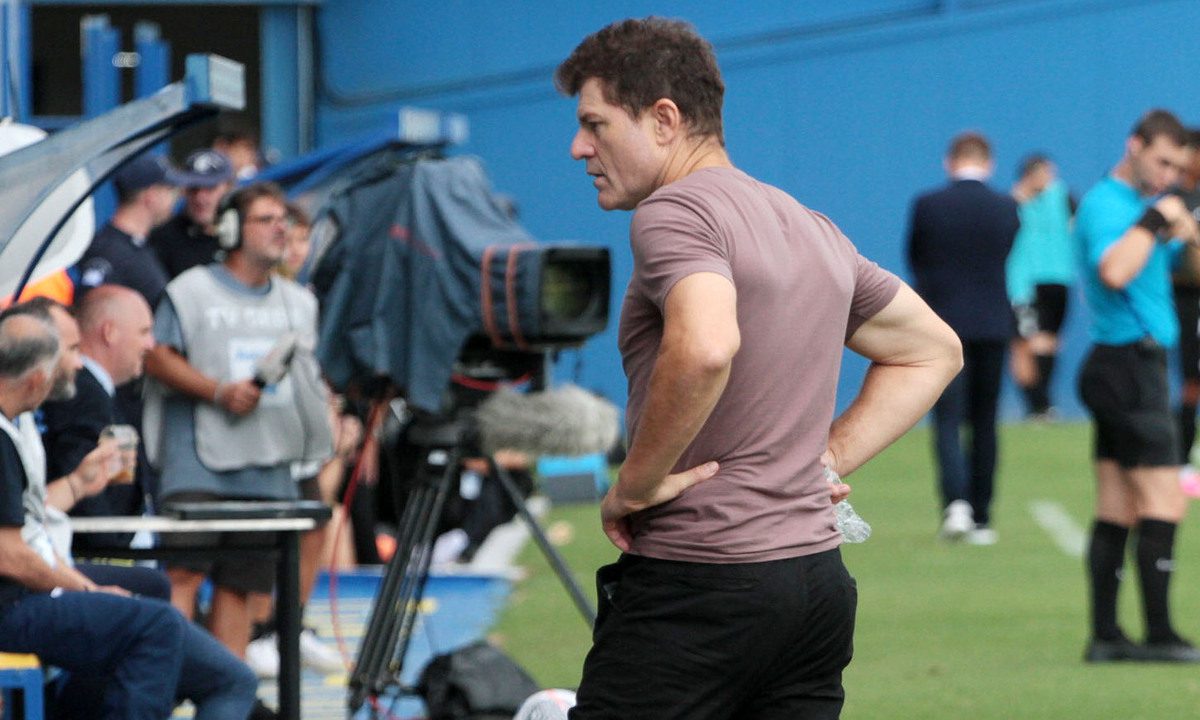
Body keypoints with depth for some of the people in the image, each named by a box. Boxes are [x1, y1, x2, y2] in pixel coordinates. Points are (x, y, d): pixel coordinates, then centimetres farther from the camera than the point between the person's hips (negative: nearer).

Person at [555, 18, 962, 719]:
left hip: (696, 585, -9)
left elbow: (704, 350, -31)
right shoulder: (814, 230, 17)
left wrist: (636, 485, -19)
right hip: (818, 574, 9)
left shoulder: (674, 212, -11)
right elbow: (931, 351, 29)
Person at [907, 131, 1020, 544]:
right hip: (993, 325, 2)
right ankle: (981, 518, 12)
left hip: (943, 324, -2)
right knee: (984, 424, 11)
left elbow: (915, 262, 7)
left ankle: (956, 502, -23)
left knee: (948, 421, -1)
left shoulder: (926, 206, -6)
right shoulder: (1007, 209, -2)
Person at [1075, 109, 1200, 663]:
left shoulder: (1144, 205, 19)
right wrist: (1153, 222, -20)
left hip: (1122, 372, 10)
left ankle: (1105, 635, 7)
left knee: (1116, 511, 7)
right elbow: (1114, 270, -30)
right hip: (1129, 364, -10)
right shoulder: (1105, 205, -11)